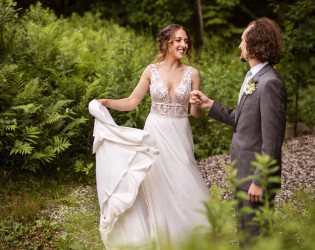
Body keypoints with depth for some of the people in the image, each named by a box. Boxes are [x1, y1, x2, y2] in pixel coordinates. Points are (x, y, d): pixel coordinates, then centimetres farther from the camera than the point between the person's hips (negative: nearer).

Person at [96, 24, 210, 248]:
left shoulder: (192, 73, 0)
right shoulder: (152, 71, 0)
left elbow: (196, 113, 0)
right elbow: (131, 102, 0)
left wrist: (197, 105, -22)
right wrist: (106, 102, -14)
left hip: (179, 136, 1)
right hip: (155, 133, 0)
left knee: (183, 186, 3)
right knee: (157, 187, 5)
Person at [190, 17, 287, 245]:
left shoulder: (270, 83, -23)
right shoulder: (253, 78, 7)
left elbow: (272, 139, -23)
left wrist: (260, 181, -21)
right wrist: (209, 105, 12)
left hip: (256, 174, -9)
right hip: (242, 171, 9)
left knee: (256, 236, 5)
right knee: (245, 229, 22)